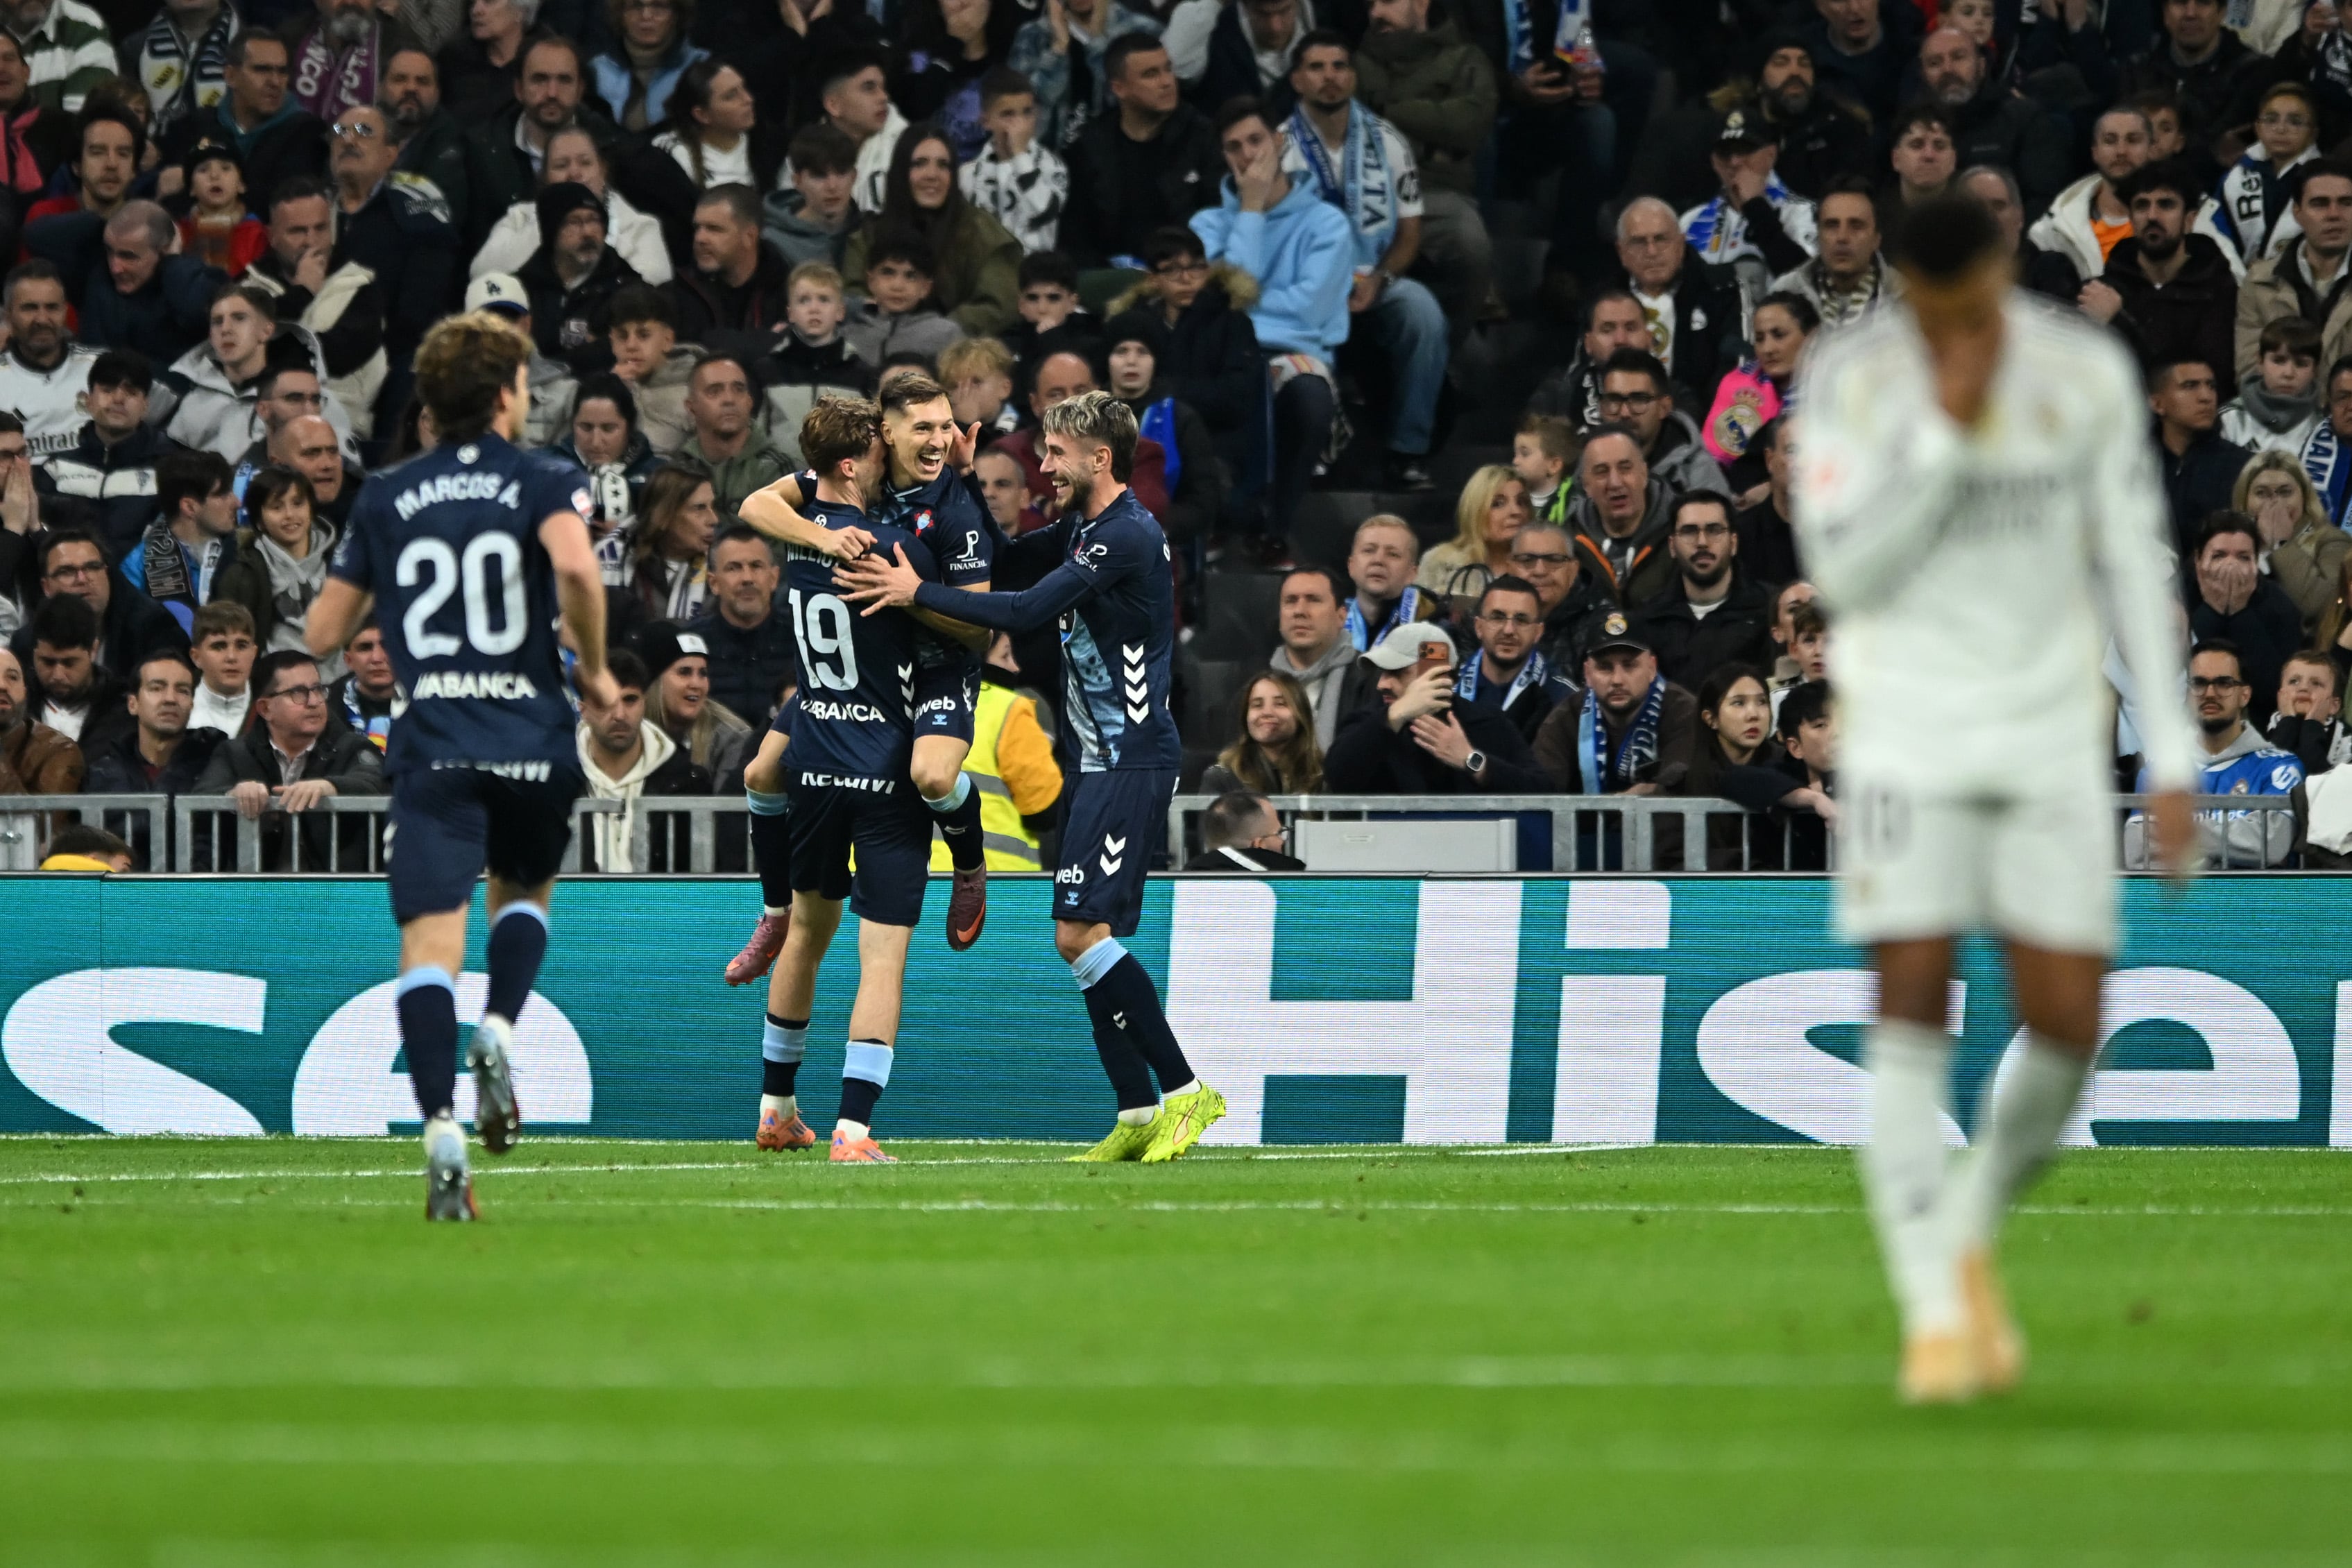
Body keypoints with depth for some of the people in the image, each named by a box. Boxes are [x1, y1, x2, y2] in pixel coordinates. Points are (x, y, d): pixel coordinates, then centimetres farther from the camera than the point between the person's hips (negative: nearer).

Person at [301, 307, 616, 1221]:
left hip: (430, 744, 0)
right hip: (532, 743, 0)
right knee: (524, 890, 27)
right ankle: (498, 1034, 1)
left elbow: (322, 634, 12)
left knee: (431, 938, -9)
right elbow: (577, 567, -19)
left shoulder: (386, 499, 11)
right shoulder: (540, 482, 2)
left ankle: (442, 1128, -27)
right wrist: (593, 668, -4)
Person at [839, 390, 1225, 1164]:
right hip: (1102, 760, 10)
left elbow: (1027, 612, -23)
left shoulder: (1128, 536, -16)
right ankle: (1138, 1118, 9)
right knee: (1087, 937, 8)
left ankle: (1184, 1091, -12)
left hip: (1132, 763, -10)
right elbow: (1004, 560, 27)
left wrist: (919, 592, -17)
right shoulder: (1086, 530, 14)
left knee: (1081, 931, -16)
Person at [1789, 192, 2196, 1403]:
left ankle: (1969, 1241, 21)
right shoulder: (1850, 381, -8)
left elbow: (2133, 565, 4)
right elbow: (1845, 573, -14)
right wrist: (1945, 432, -23)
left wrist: (2170, 758, 1)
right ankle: (1934, 1314, -6)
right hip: (1907, 731, -2)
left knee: (2067, 1024, -5)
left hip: (2051, 734, 2)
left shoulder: (2089, 376, -3)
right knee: (1914, 1007, -13)